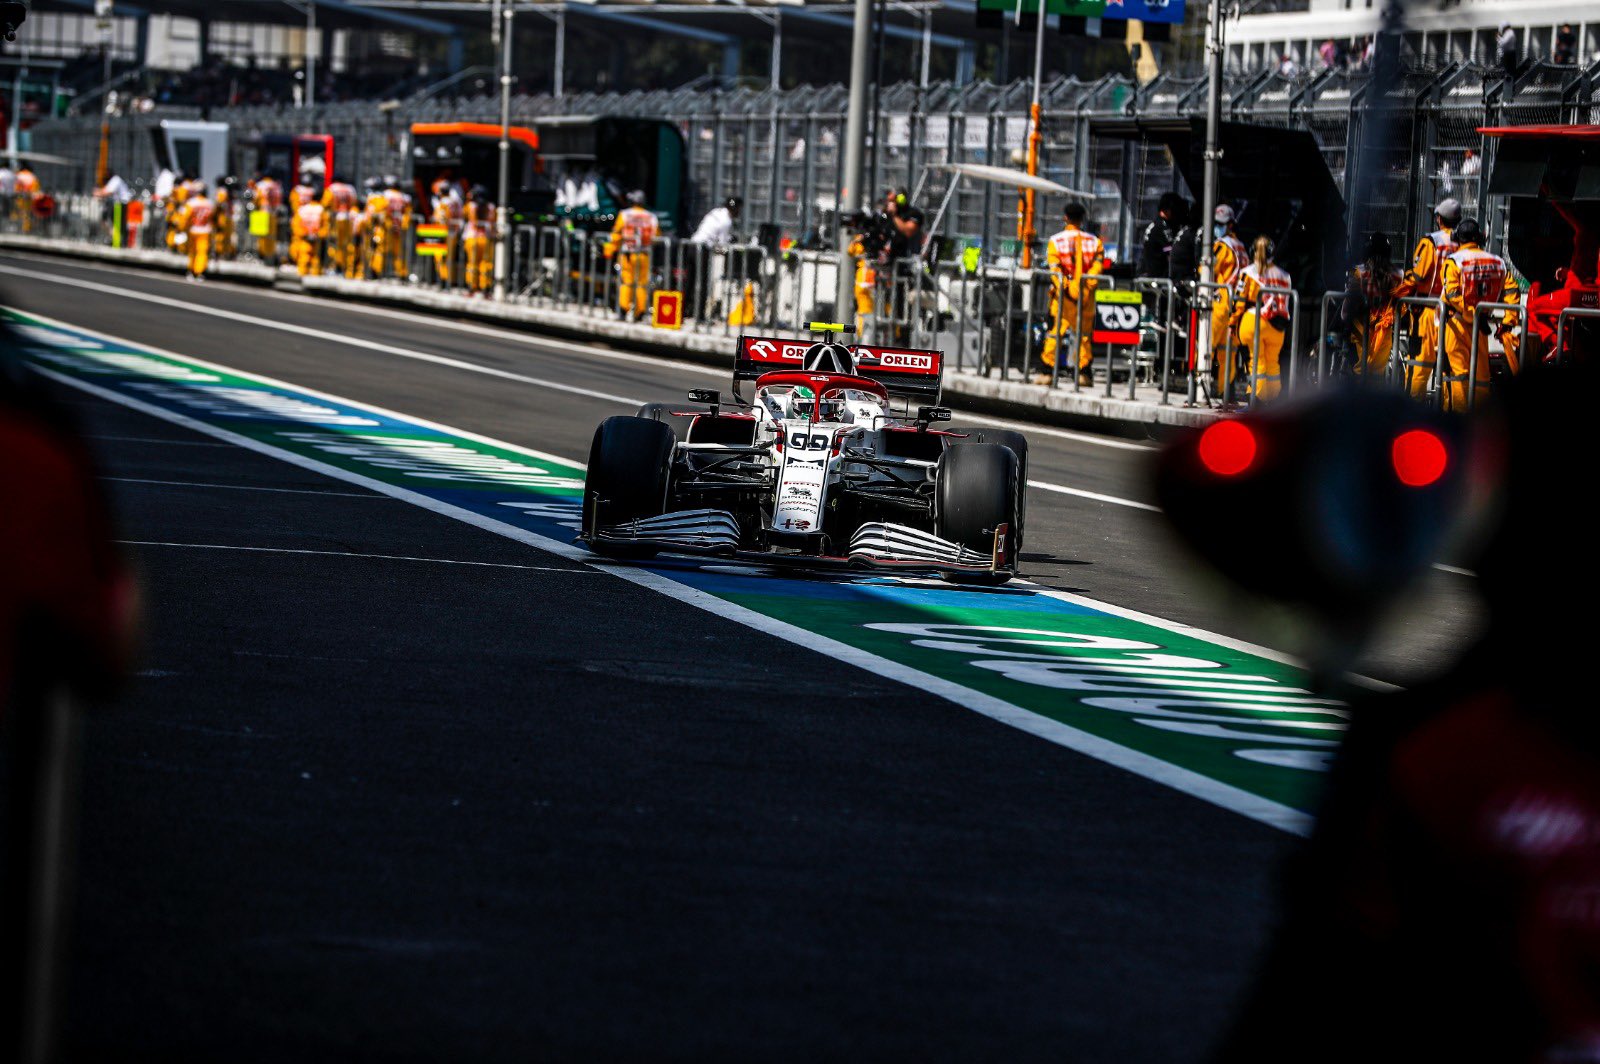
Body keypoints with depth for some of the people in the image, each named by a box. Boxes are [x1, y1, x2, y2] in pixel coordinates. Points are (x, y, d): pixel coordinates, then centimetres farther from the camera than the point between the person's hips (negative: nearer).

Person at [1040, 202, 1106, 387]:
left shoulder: (1056, 241, -4)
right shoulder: (1094, 241, 2)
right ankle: (1084, 373, 11)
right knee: (1084, 333, 11)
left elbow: (1055, 269, -12)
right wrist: (1087, 287, -9)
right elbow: (1097, 266, -6)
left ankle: (1048, 372, 0)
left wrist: (1064, 288, -12)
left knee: (1054, 331, 3)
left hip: (1062, 294, -2)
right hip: (1086, 295, 2)